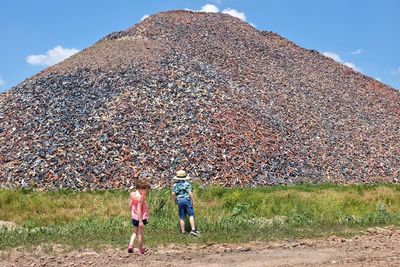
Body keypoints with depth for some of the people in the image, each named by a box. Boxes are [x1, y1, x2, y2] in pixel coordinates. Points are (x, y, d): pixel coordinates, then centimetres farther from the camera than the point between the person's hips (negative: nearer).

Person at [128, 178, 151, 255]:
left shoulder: (132, 194, 0)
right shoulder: (141, 197, -23)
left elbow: (130, 205, 7)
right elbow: (139, 209, -25)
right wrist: (140, 221, -23)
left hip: (134, 217, 7)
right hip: (141, 217, -7)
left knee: (135, 232, 23)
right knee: (141, 234, 7)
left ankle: (131, 245, 6)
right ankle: (140, 250, 16)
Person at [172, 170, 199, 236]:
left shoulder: (175, 185, 6)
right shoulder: (187, 184, -2)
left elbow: (173, 194, -2)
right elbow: (190, 193, -10)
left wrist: (175, 201, 10)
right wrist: (192, 201, -3)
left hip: (179, 201, 3)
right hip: (187, 200, -3)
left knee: (182, 217, 8)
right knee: (191, 215, -3)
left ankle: (183, 231, 11)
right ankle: (193, 229, -14)